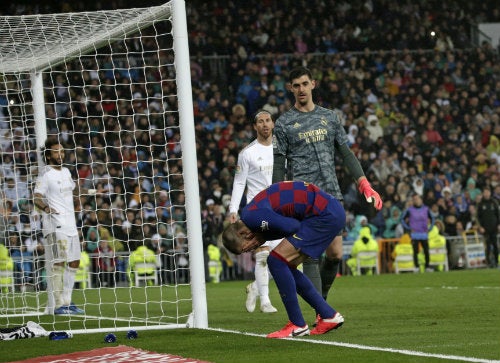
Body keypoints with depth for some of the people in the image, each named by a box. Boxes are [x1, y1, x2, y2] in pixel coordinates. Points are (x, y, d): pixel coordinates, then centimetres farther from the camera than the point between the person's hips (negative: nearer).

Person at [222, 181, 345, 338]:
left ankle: (297, 325, -5)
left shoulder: (252, 217, -16)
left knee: (277, 260, -10)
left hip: (325, 215, -10)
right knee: (286, 266, 15)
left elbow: (294, 226, -16)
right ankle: (329, 315, 19)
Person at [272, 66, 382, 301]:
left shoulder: (330, 117, 14)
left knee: (335, 254, 1)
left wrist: (365, 185, 5)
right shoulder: (284, 123, 5)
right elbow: (278, 166, 4)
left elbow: (346, 153, 16)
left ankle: (321, 298, 22)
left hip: (332, 194, 4)